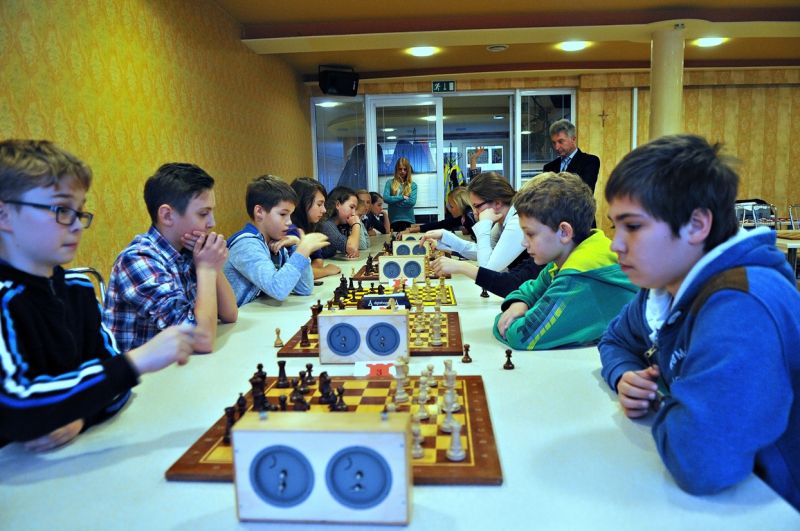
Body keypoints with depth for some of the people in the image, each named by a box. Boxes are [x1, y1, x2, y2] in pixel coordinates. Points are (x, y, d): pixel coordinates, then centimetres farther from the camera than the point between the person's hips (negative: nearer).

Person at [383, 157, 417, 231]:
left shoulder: (413, 185, 6)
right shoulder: (390, 183, 5)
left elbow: (412, 201, -7)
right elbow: (385, 198, -8)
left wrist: (394, 200, -7)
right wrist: (402, 197, -8)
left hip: (408, 219, 1)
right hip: (394, 219, -1)